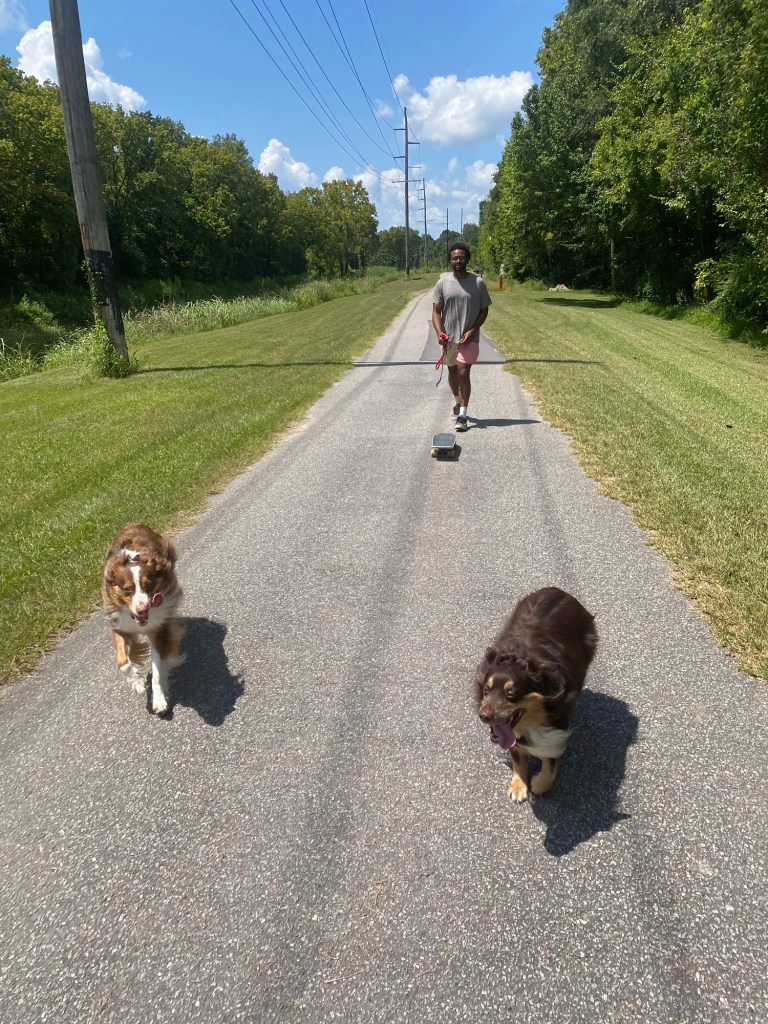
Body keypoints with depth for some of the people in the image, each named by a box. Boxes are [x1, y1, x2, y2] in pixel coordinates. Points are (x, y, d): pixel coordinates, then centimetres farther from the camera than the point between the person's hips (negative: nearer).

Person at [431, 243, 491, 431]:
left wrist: (472, 331, -14)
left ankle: (462, 415, -12)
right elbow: (436, 311, -2)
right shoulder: (442, 282, -1)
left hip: (469, 337, -3)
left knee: (464, 373, -13)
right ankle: (457, 402, 42)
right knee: (452, 370, 18)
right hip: (449, 337, 3)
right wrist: (439, 332, -19)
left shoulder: (478, 283, -5)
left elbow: (484, 310, 0)